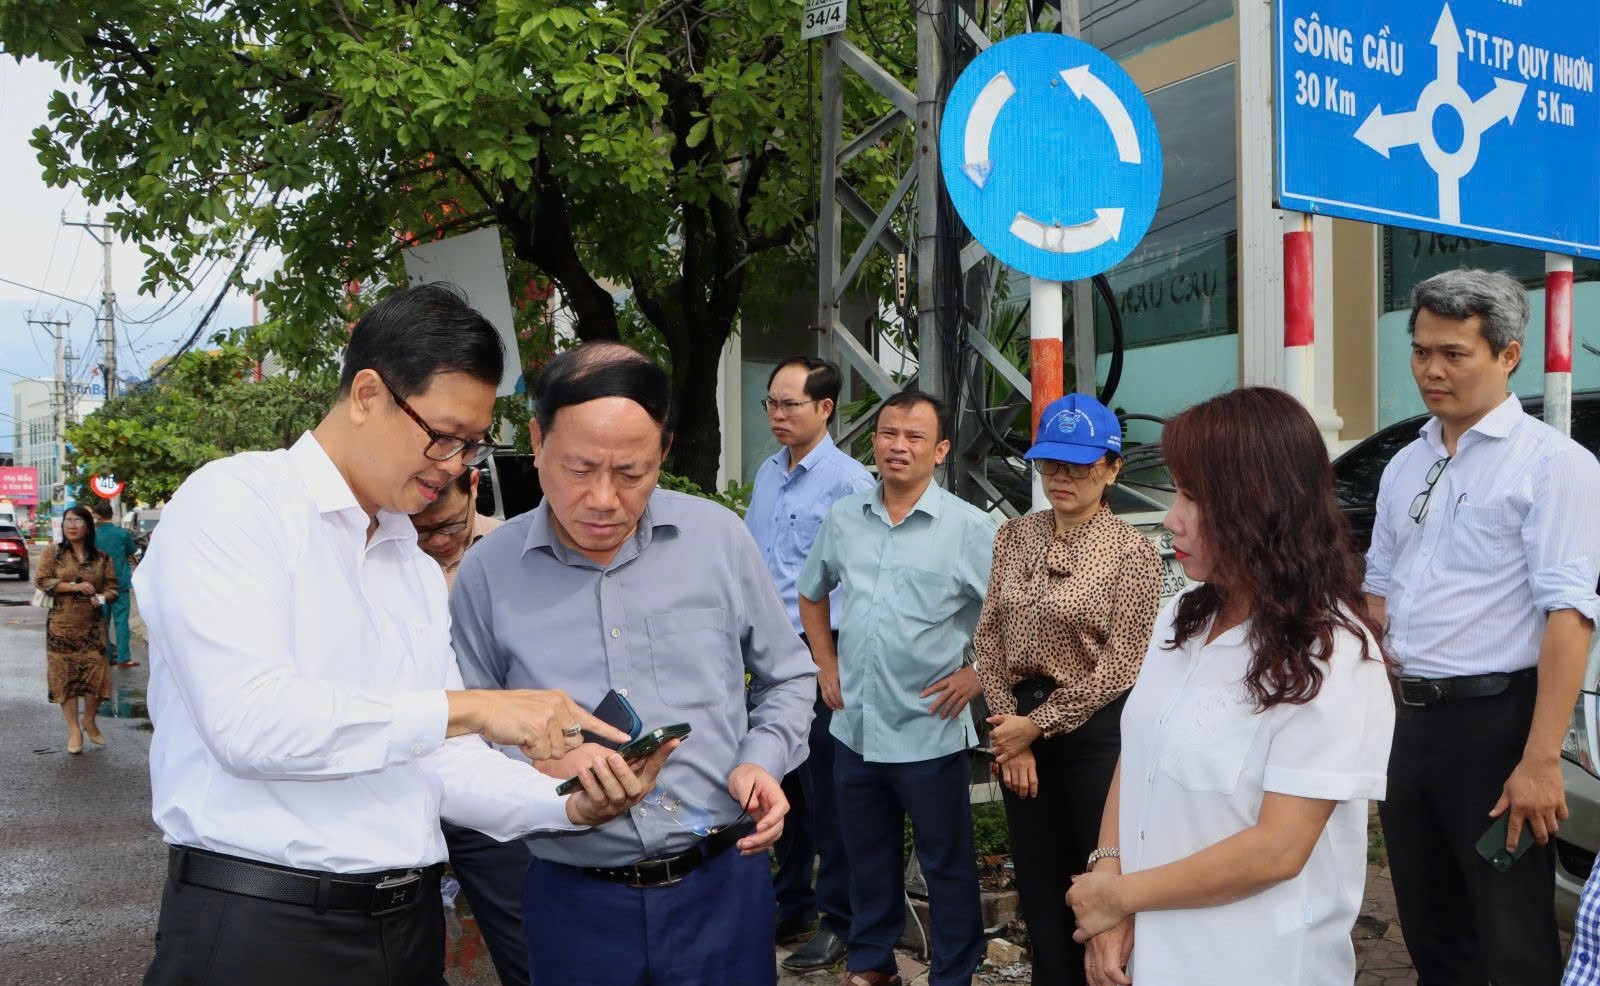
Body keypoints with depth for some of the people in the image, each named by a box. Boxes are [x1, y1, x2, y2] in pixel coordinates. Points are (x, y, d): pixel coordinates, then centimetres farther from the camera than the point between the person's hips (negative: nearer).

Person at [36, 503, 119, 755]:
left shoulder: (102, 558, 5)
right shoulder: (53, 552, 1)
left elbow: (113, 587, 9)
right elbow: (40, 580, -6)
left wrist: (102, 597, -13)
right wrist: (74, 586, -16)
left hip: (92, 627, 1)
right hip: (62, 626, -1)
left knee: (96, 674, -4)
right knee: (65, 676, 1)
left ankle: (89, 720, 21)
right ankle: (74, 729, 12)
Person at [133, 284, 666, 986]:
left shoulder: (420, 570, 13)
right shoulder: (233, 502, -8)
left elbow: (442, 763, 10)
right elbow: (247, 718, -22)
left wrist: (569, 804, -6)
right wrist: (462, 708, -21)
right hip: (257, 927, -7)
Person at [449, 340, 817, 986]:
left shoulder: (720, 538, -1)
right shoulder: (488, 574, -4)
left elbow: (787, 679, 12)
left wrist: (762, 761, -6)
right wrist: (540, 765, -17)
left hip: (725, 883, 1)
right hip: (576, 901, 0)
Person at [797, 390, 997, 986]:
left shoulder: (969, 528, -11)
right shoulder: (843, 518, 4)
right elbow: (812, 593, 19)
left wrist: (977, 673, -11)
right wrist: (826, 665, 12)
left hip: (928, 731, -4)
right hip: (855, 726, 5)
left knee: (946, 864, 8)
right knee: (867, 856, 20)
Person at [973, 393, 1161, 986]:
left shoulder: (1132, 552, -10)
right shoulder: (1014, 537, 5)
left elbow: (1120, 666, -13)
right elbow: (989, 636, 3)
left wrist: (1038, 724, -12)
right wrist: (1008, 725, -6)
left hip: (1096, 730, -5)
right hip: (1021, 727, 5)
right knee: (1037, 878, 16)